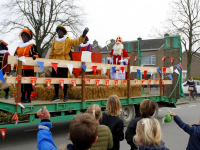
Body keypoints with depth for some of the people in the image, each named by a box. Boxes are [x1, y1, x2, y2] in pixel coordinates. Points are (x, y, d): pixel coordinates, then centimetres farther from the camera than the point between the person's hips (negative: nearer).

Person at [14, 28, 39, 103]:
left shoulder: (32, 46, 0)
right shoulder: (19, 46, 18)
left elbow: (36, 54, -7)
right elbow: (16, 56, 20)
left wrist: (34, 56, -30)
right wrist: (15, 66, 16)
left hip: (29, 68, -7)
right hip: (20, 68, 7)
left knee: (28, 83, -4)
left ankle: (28, 98, 4)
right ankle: (22, 97, 20)